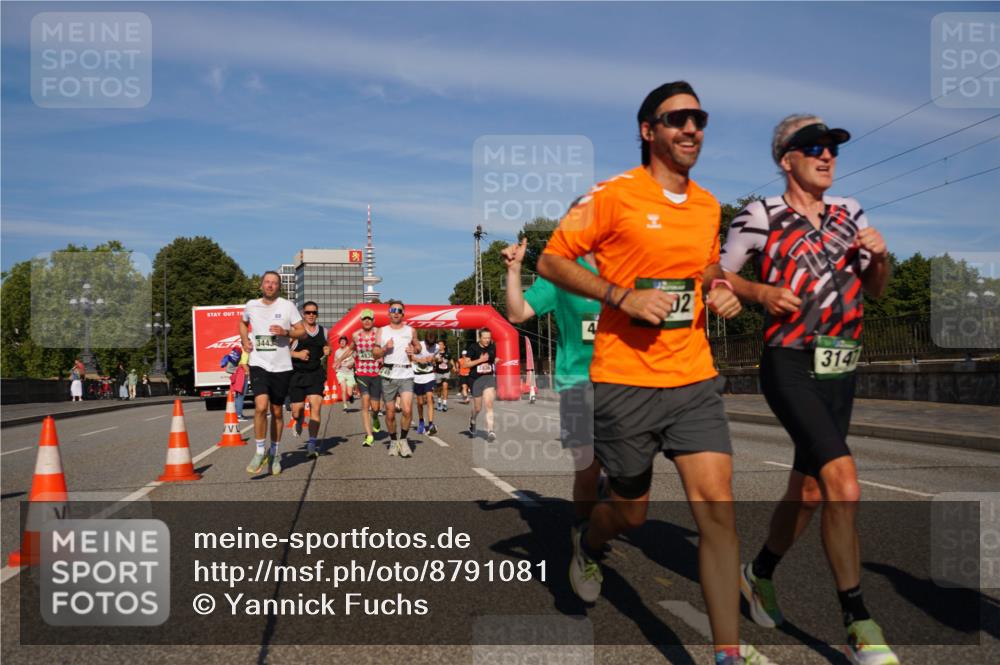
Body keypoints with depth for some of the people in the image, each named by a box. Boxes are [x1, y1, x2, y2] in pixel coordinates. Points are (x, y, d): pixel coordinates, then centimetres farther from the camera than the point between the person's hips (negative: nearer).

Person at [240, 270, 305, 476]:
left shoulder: (287, 306, -2)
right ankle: (260, 451, -5)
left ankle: (274, 452, 27)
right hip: (259, 364, 0)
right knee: (261, 406, -20)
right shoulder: (251, 305, 5)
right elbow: (243, 323, 26)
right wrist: (244, 340, 8)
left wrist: (286, 332, -19)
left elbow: (302, 331, 0)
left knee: (276, 411, 10)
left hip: (281, 366, 0)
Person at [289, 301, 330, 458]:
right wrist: (297, 354, -19)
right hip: (297, 374, -2)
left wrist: (327, 351, 5)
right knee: (297, 410, 3)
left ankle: (312, 445, -11)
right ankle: (299, 422, 42)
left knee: (316, 406, -14)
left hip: (316, 374, 2)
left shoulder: (323, 331, 9)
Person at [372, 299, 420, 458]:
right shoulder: (382, 331, 9)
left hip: (406, 375, -1)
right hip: (388, 375, 1)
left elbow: (418, 347, 22)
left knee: (407, 410, -16)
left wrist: (414, 351, 0)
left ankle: (403, 439, 4)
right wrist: (385, 348, -11)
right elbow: (375, 353, 9)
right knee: (390, 413, 5)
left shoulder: (410, 331, 10)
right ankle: (393, 441, 25)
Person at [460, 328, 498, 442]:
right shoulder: (473, 348, -9)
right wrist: (480, 360, -19)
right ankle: (472, 420, 43)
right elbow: (465, 364, -12)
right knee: (478, 408, 9)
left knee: (489, 404, -15)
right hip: (476, 379, -2)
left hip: (489, 377, 2)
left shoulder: (493, 347, 2)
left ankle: (490, 431, -17)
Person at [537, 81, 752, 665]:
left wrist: (720, 295, 4)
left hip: (695, 380, 4)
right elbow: (551, 261, -7)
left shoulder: (709, 205, 11)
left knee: (718, 505, -7)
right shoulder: (615, 195, -7)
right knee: (631, 511, 11)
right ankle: (588, 547, 48)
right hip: (625, 381, -4)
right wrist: (623, 295, -18)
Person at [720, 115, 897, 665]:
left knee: (808, 490, 13)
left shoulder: (849, 213, 12)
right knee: (843, 482, -21)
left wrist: (880, 257, -1)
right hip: (790, 367, -6)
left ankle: (760, 573, 38)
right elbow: (721, 275, 5)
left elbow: (875, 290, 19)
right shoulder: (760, 217, -4)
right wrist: (761, 292, -13)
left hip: (840, 371, 6)